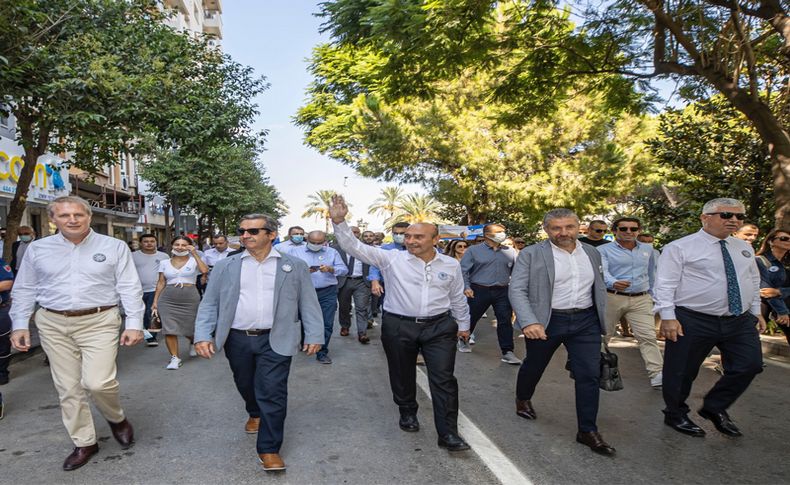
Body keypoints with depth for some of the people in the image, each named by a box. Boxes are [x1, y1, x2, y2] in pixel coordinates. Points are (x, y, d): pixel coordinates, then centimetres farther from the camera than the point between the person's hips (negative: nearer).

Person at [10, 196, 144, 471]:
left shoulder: (114, 247, -1)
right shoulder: (37, 249, 7)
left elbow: (129, 288, -3)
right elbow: (24, 290, 12)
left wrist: (134, 323, -10)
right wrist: (20, 325, 5)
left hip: (99, 322, -3)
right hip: (53, 325, 3)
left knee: (98, 382, -14)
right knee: (68, 387, 8)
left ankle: (116, 419, 17)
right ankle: (84, 443, 24)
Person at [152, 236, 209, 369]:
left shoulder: (194, 260, 2)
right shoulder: (164, 263, 9)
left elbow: (205, 270, -18)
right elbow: (161, 283, 11)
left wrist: (195, 253, -14)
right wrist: (155, 301, 7)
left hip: (190, 298, -2)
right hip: (168, 298, 2)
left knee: (190, 328, 9)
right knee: (169, 329, -5)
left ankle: (193, 343, 42)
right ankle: (175, 357, 7)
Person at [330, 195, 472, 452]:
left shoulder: (451, 265, 3)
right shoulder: (391, 259, -6)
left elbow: (457, 298, 15)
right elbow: (354, 247, -11)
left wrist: (463, 325, 23)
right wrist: (339, 221, -24)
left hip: (439, 327, 1)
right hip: (398, 327, 0)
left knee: (444, 379, -1)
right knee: (402, 375, 14)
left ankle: (448, 433, 11)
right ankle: (407, 413, 40)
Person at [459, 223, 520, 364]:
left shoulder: (510, 251, 7)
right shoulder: (473, 250, -2)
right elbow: (463, 270, -3)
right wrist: (466, 287, -14)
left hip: (503, 291, 2)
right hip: (479, 290, -2)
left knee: (506, 321, -2)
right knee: (471, 318, 12)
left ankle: (507, 352, 5)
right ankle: (463, 341, 37)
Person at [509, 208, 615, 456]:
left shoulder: (592, 253, 7)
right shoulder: (531, 254, -9)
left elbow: (599, 288, 17)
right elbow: (517, 290, -14)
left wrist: (603, 321, 14)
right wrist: (529, 322, -26)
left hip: (586, 322, 3)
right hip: (545, 322, -3)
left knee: (590, 376, 2)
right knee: (534, 366, 17)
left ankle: (588, 431, 17)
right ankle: (523, 399, 46)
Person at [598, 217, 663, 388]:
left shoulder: (648, 249, 13)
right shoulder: (603, 250, -3)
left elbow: (652, 273, 23)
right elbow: (602, 271, -19)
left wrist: (651, 293, 24)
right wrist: (613, 283, -38)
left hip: (641, 300, 3)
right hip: (612, 298, -2)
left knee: (648, 336, -8)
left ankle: (656, 374, -8)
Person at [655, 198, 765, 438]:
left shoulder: (744, 248, 13)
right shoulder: (680, 248, -8)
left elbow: (754, 281, 22)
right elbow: (665, 284, -12)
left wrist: (756, 311, 18)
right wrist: (668, 317, -18)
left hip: (740, 321, 6)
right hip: (693, 321, -6)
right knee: (681, 372, 3)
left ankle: (715, 407, 26)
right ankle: (675, 415, 27)